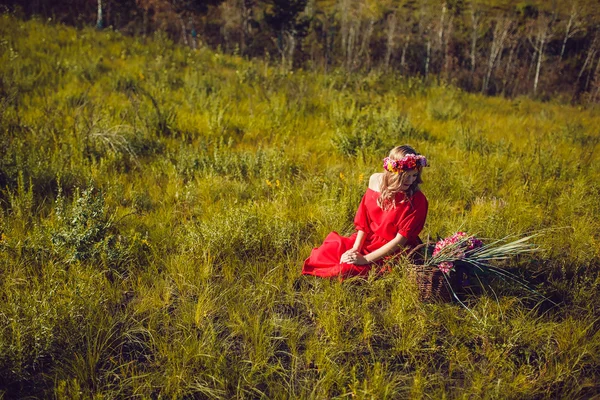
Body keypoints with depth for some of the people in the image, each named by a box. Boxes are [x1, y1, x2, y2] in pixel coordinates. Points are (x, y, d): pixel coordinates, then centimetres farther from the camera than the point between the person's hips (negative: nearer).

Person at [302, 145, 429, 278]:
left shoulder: (417, 200, -19)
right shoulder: (377, 181, -6)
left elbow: (401, 239, -19)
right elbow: (363, 220, -1)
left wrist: (365, 259, -23)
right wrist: (355, 249, -13)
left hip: (391, 250, -5)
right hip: (368, 240, 5)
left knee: (347, 267, -24)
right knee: (327, 251, -9)